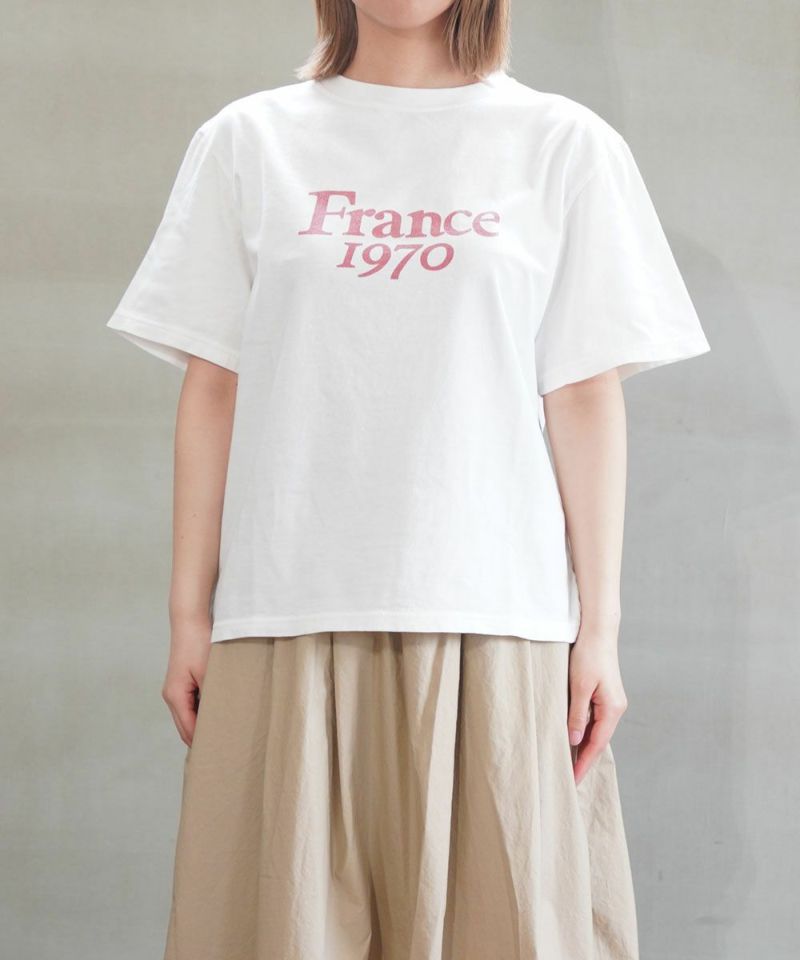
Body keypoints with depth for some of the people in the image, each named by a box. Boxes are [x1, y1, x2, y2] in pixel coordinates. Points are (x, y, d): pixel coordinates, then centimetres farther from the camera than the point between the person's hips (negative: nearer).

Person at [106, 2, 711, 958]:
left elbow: (586, 395, 4)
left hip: (496, 617, 0)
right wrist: (189, 615, 5)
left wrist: (599, 626, -1)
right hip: (290, 615, 1)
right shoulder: (246, 142, 11)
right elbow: (212, 388, 9)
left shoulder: (565, 145, 8)